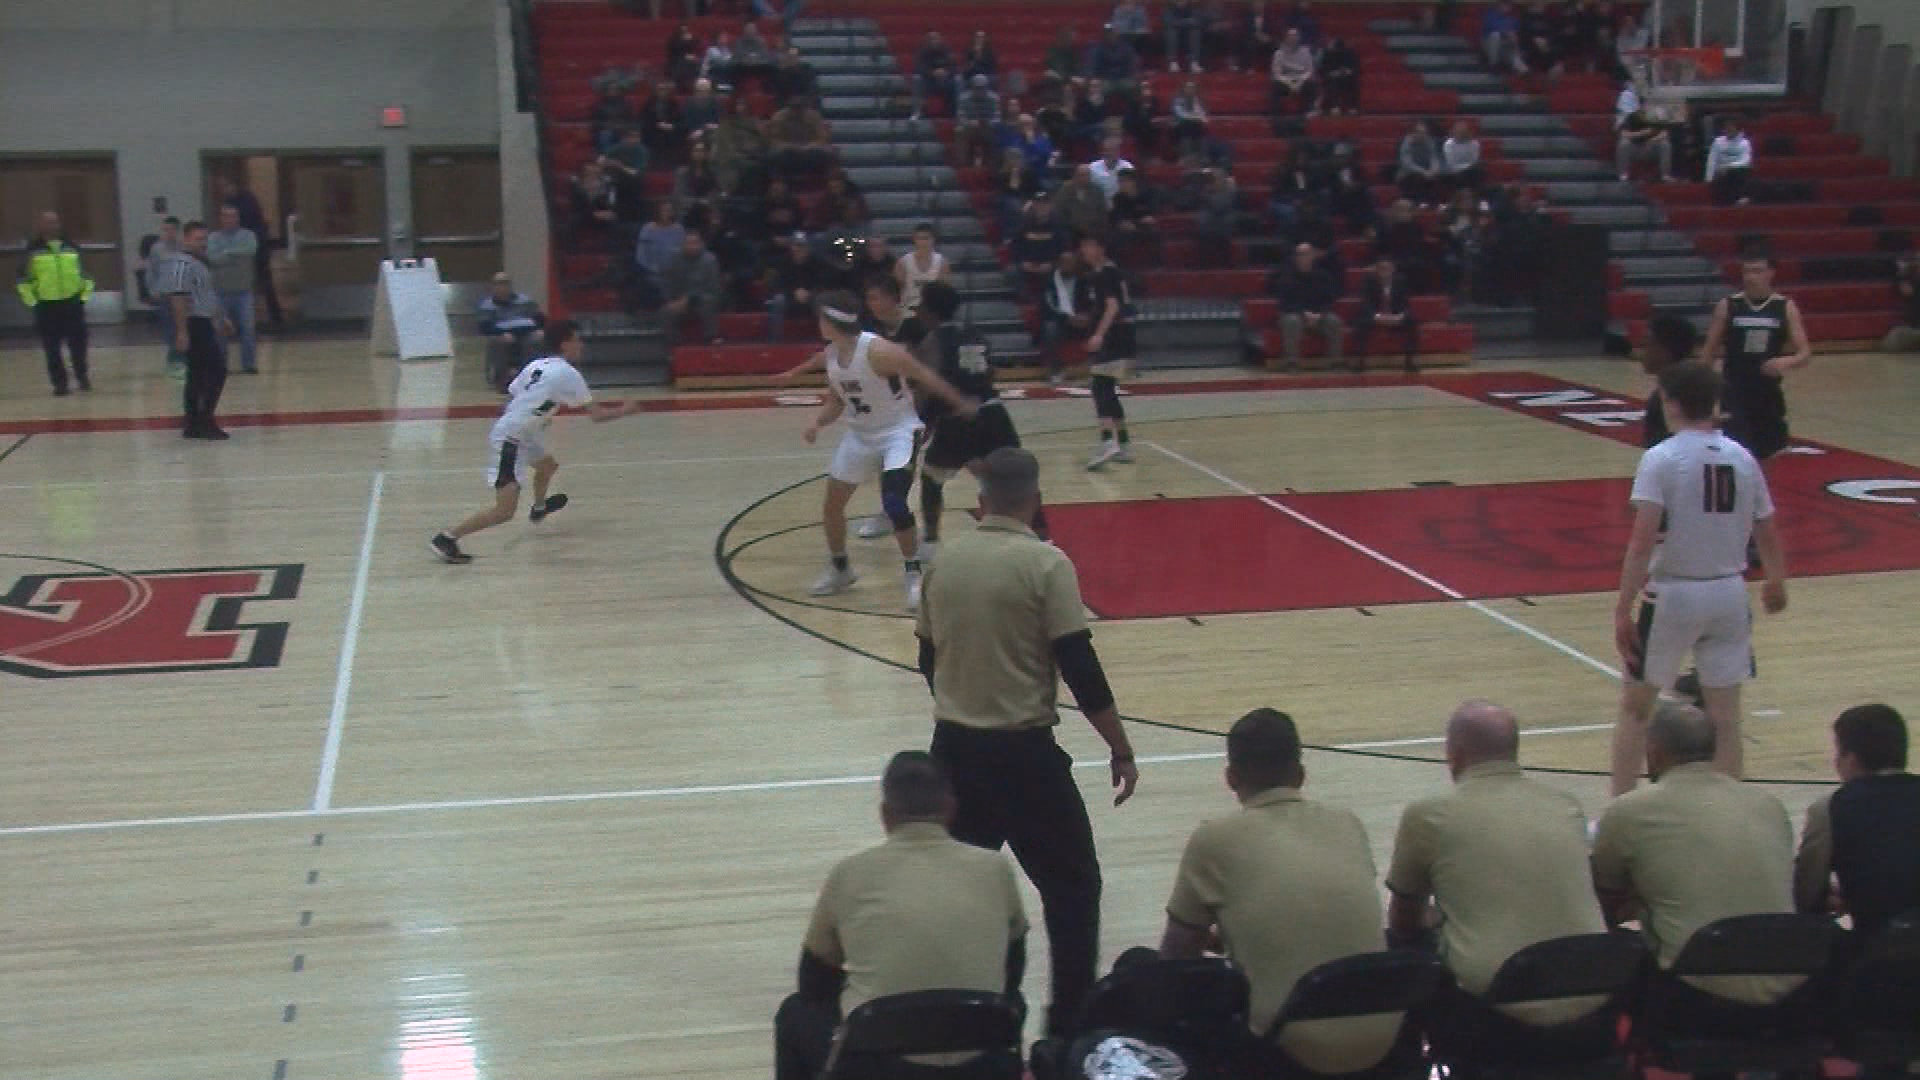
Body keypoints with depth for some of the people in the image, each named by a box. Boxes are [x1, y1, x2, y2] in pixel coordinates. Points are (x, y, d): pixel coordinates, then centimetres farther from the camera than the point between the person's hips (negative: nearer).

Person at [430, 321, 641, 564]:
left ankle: (539, 508, 60)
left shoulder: (537, 364, 9)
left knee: (548, 466, 34)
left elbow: (513, 395, 12)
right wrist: (625, 410, 7)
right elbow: (596, 415, -9)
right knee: (505, 512, -13)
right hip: (509, 440, -10)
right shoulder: (567, 373, -12)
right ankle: (446, 538, -10)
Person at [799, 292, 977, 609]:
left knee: (894, 504, -23)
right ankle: (839, 570, 32)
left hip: (898, 431, -8)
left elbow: (923, 376, -16)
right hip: (860, 434, 8)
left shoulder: (877, 351, -25)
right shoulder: (829, 356, -2)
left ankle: (915, 576, -8)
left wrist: (961, 404, -10)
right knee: (831, 505, 10)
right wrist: (817, 422, -6)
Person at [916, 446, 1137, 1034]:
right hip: (1023, 751, -5)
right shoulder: (1045, 564, -12)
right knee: (1072, 885, 9)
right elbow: (1080, 667, -14)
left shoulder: (945, 560, 4)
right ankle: (1071, 1023, 10)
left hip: (954, 747, 5)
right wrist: (1120, 748, -4)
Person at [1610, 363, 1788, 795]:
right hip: (1728, 595, 4)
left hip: (1672, 594, -4)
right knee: (1725, 716, 11)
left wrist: (1623, 609, -18)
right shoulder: (1742, 458, 3)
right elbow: (1767, 535, 10)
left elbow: (1642, 542, -19)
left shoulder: (1661, 459, -11)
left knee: (1634, 707, 11)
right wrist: (1776, 584, 29)